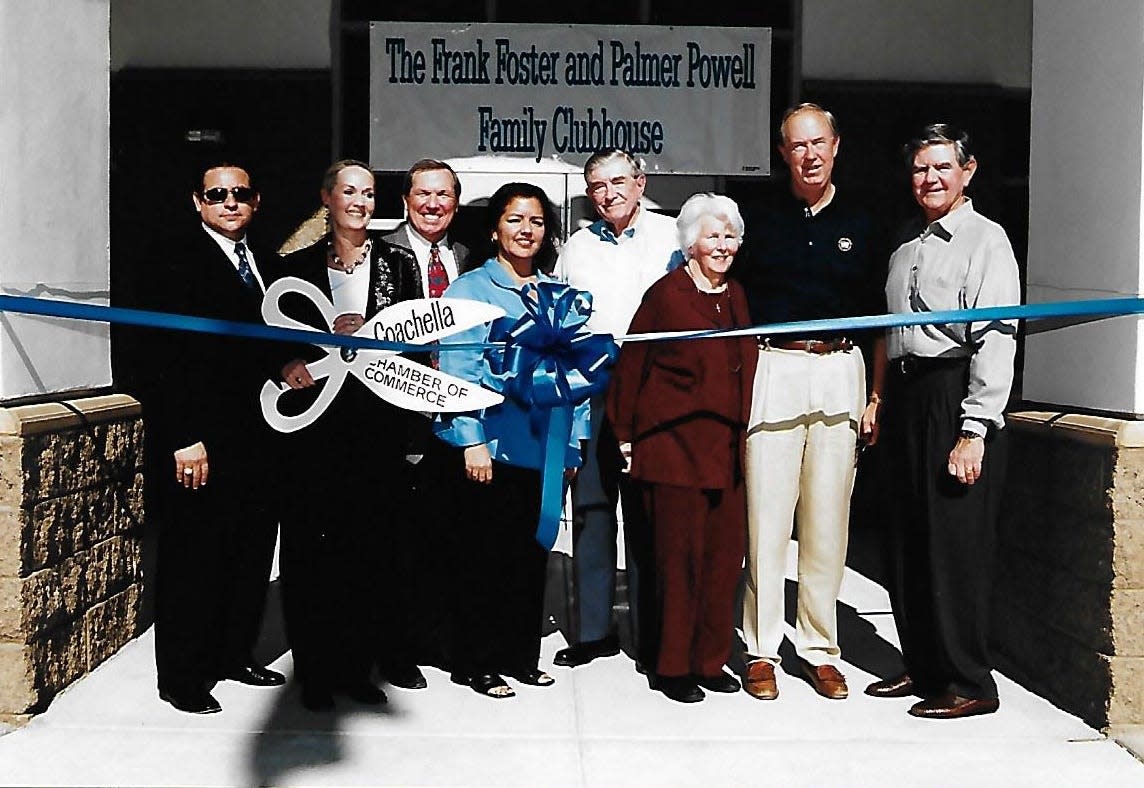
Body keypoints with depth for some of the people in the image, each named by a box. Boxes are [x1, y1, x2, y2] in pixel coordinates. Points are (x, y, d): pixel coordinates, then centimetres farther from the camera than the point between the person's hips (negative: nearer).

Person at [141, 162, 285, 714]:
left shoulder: (262, 262, 15)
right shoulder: (176, 261, -7)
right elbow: (170, 355, -14)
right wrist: (186, 439, -19)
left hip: (257, 435, 7)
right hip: (201, 437, -7)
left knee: (253, 549, 11)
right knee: (193, 555, 2)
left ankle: (234, 656, 27)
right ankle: (181, 679, 14)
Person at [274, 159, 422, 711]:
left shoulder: (398, 263, 9)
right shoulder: (297, 266, 9)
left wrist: (368, 331, -12)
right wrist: (290, 366, -10)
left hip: (378, 415, 0)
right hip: (315, 417, 0)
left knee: (372, 540, 2)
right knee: (312, 544, -1)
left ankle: (358, 664, 15)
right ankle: (317, 669, 10)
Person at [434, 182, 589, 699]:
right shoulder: (470, 289, -1)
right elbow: (458, 369, -7)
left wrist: (573, 440, 9)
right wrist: (472, 440, -13)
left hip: (546, 446, 5)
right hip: (492, 446, -5)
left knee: (532, 554, 12)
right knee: (484, 555, 3)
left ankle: (522, 655, 25)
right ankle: (476, 663, 15)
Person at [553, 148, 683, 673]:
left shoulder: (671, 237, 5)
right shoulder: (577, 246, 16)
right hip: (588, 388, 3)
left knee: (648, 512, 0)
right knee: (590, 508, 5)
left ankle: (652, 636, 10)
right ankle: (594, 630, 16)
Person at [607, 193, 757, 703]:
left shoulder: (736, 297, 14)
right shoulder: (666, 294, -6)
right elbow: (630, 365, -4)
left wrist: (742, 437, 15)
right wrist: (626, 433, -3)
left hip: (727, 449, 6)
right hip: (675, 446, -6)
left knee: (725, 556, 7)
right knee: (679, 557, -1)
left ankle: (710, 661, 21)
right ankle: (673, 667, 12)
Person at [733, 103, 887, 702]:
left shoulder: (860, 226, 12)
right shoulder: (761, 222, 9)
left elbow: (879, 321, 13)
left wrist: (876, 397, 5)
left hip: (840, 373, 1)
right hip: (773, 372, -1)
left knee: (828, 521, 5)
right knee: (767, 517, -2)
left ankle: (819, 647, 17)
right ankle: (761, 650, 8)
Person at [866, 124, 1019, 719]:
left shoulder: (985, 240, -6)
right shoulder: (907, 246, 17)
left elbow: (996, 339, -14)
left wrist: (974, 432, -20)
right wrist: (880, 403, 12)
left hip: (956, 395, -7)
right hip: (906, 395, 8)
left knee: (955, 544, -3)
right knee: (908, 540, 12)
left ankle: (968, 684, 9)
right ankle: (921, 664, 26)